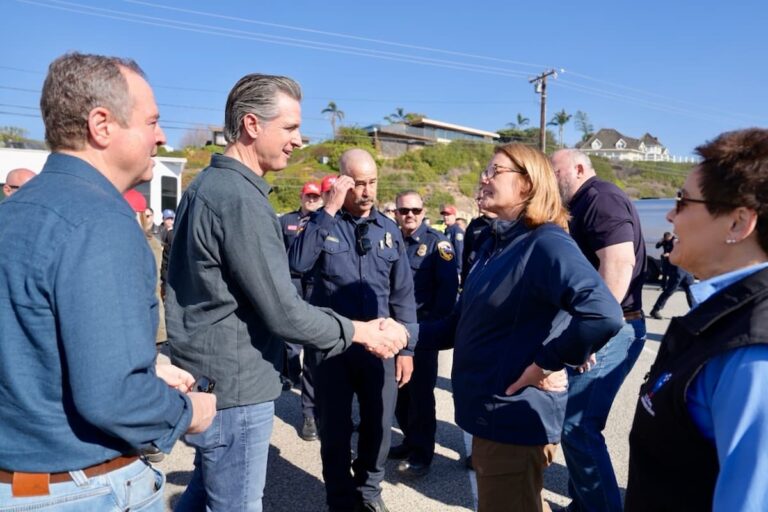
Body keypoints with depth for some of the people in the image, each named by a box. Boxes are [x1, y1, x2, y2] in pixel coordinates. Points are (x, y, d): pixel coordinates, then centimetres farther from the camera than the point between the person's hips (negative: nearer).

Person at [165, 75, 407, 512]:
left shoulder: (207, 184, 8)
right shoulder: (240, 198, -23)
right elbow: (284, 313, -23)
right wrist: (363, 332, -11)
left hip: (209, 378, 9)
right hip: (235, 388, -9)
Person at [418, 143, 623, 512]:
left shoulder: (546, 243, -20)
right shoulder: (495, 245, 9)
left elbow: (604, 315, -35)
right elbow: (461, 325, 12)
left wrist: (546, 363, -24)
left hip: (515, 417, -9)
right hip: (491, 411, 9)